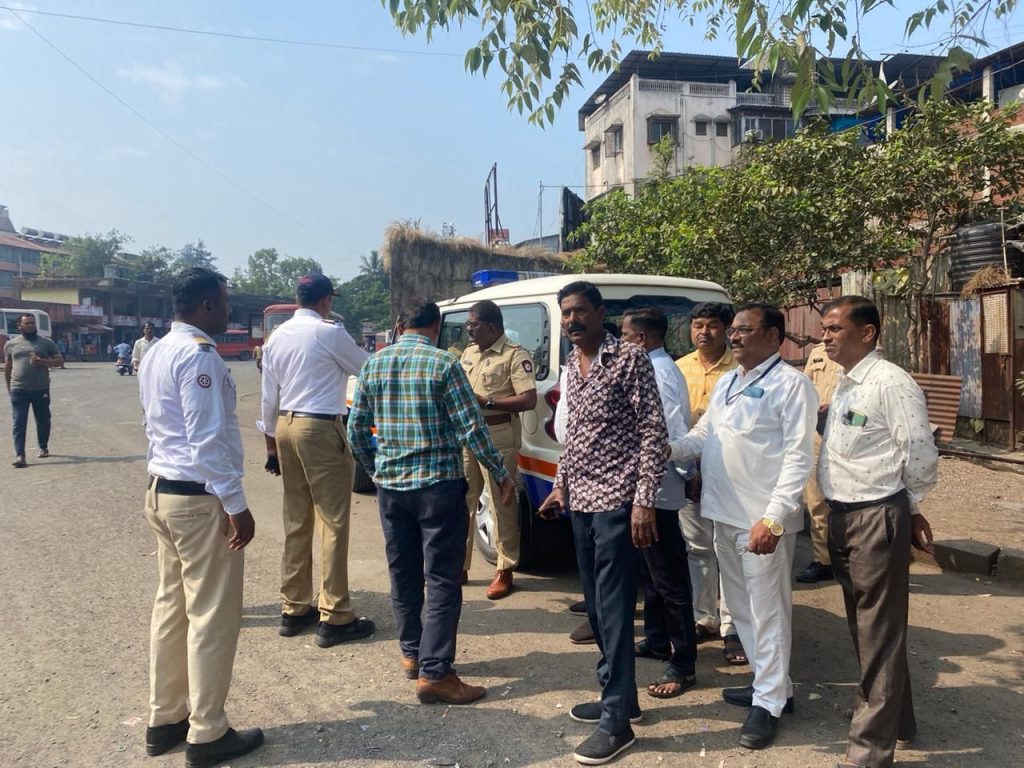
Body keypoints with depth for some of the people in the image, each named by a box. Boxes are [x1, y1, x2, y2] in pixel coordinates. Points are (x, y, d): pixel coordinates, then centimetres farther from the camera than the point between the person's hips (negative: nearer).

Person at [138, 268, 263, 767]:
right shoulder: (198, 354, -17)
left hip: (161, 492, 10)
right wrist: (236, 505, -18)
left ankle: (165, 719, 27)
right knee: (212, 615, 0)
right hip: (200, 499, -10)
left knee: (171, 606, 16)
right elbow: (208, 439, -22)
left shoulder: (156, 353, 13)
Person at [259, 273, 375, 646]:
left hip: (286, 426, 8)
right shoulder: (330, 332, -10)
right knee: (333, 522, -2)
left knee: (296, 521, 14)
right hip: (321, 429, -7)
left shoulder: (278, 336, 11)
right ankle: (334, 618, 2)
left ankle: (294, 609, 22)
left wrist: (271, 444, 20)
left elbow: (269, 396, 13)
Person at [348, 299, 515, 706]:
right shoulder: (444, 363, -10)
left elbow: (356, 427, 9)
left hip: (390, 485, 6)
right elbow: (471, 429, -13)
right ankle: (434, 673, 2)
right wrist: (502, 475, -2)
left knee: (403, 573, 17)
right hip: (438, 483, -5)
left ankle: (412, 653, 30)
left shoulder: (374, 364, 5)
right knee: (442, 580, 1)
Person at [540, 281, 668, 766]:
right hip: (580, 502, 8)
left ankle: (617, 721, 9)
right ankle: (617, 696, 30)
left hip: (616, 501, -8)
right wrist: (561, 485, 18)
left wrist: (644, 500, -18)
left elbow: (654, 433, -13)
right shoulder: (570, 367, 13)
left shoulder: (630, 359, -10)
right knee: (595, 606, 15)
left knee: (614, 608, -2)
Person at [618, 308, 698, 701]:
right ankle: (656, 640, 38)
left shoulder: (658, 373, -20)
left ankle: (684, 665, 9)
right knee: (651, 572, 22)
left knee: (669, 580, -1)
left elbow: (674, 430, -23)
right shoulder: (655, 368, 11)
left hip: (658, 490, -10)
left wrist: (686, 473, -13)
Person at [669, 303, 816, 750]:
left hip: (762, 519, -8)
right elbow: (702, 434, 17)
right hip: (724, 513, 8)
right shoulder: (726, 383, 14)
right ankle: (768, 682, 36)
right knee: (741, 607, 19)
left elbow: (798, 457, -17)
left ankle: (769, 702, 19)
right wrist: (669, 449, -4)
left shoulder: (791, 384, -11)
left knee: (767, 611, 4)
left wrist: (773, 518, -23)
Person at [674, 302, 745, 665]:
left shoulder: (740, 368, -7)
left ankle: (732, 628, 12)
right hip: (689, 471, 4)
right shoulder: (679, 368, 7)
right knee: (697, 548, 14)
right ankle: (704, 619, 28)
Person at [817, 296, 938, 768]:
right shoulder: (844, 385, 11)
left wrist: (907, 508, -2)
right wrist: (835, 510, 14)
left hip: (877, 519, -9)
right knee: (863, 626, 19)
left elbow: (920, 455, -16)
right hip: (842, 516, 9)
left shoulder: (890, 383, -16)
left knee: (879, 632, 2)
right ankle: (896, 719, 38)